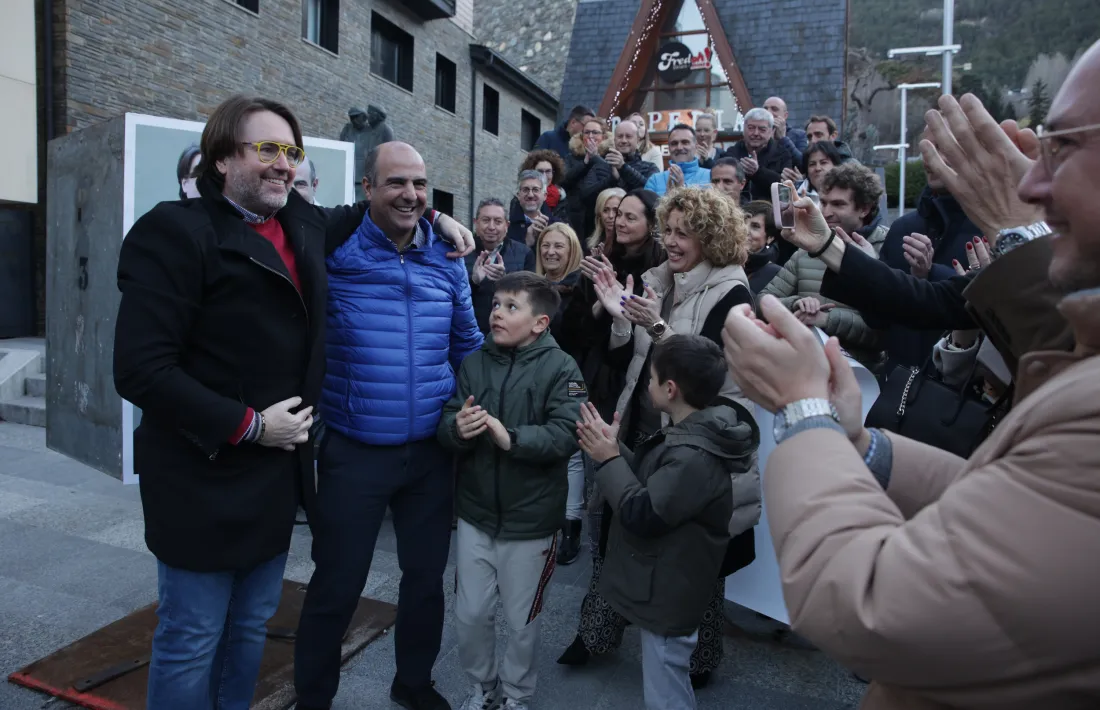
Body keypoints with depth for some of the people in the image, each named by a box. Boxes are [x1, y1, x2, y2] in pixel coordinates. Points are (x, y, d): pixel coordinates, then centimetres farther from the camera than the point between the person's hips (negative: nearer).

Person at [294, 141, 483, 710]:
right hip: (354, 452, -4)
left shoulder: (448, 261, 3)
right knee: (336, 586, 10)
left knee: (426, 576, 19)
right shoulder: (331, 253, -9)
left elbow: (467, 346, 13)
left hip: (432, 451, 4)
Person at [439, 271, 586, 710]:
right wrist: (458, 429, -28)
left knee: (522, 621, 15)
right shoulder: (475, 362, 0)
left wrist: (511, 438, -34)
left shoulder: (560, 368, -11)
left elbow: (567, 435, -22)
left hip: (530, 520, -3)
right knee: (470, 615, 15)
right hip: (474, 513, 3)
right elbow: (446, 423, -6)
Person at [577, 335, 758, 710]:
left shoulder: (694, 457, -32)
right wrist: (613, 448, -3)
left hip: (665, 597, -10)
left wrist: (609, 460, -18)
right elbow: (651, 481, 9)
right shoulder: (694, 434, 1)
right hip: (666, 590, 10)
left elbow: (641, 514, -27)